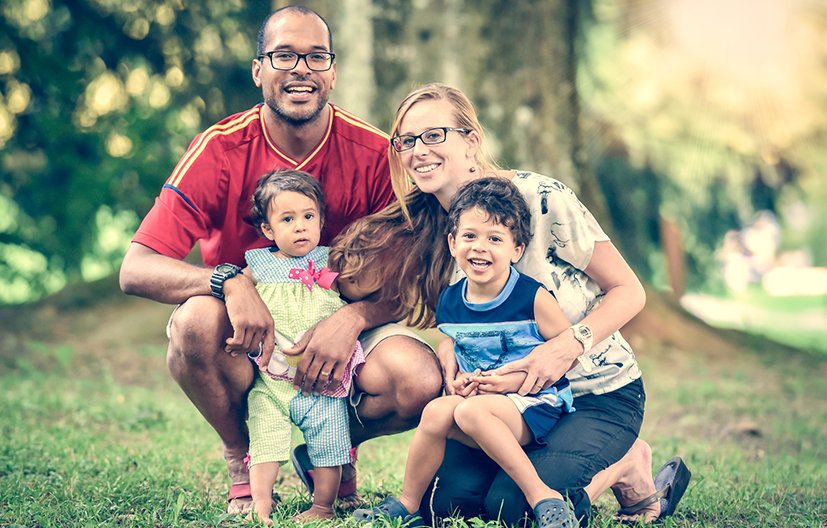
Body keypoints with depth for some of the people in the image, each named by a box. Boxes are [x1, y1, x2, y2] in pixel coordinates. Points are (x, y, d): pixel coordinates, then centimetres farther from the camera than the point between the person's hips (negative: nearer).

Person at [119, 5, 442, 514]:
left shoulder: (373, 153, -11)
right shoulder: (221, 150, -14)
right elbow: (136, 269, -19)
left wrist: (352, 318, -30)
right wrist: (230, 281, -37)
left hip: (339, 330, 1)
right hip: (246, 335, -1)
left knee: (421, 383, -28)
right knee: (197, 319, -35)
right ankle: (244, 463, -5)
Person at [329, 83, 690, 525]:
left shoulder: (540, 198, -18)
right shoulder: (428, 229, -1)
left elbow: (629, 291, -12)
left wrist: (568, 345, -29)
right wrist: (448, 347, -17)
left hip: (599, 394, -5)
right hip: (509, 396, 5)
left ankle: (628, 466, 3)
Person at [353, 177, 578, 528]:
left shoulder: (533, 298, -11)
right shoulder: (449, 302, 5)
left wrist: (517, 379, -15)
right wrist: (455, 378, 0)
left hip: (534, 404, -5)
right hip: (479, 397, 5)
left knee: (470, 412, -33)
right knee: (437, 411, -24)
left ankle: (542, 496, -29)